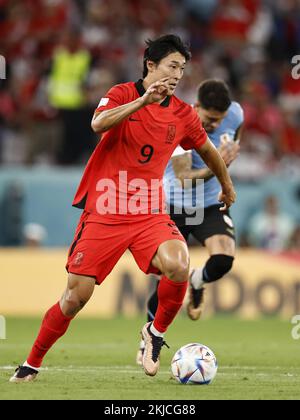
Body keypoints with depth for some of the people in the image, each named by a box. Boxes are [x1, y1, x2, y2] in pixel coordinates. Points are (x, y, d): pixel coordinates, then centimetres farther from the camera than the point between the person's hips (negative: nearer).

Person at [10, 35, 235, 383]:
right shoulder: (123, 94, -4)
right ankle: (32, 364, 16)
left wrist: (227, 186, 37)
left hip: (149, 214, 2)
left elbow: (208, 150, 26)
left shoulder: (183, 115, 6)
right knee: (76, 296, -5)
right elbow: (99, 123, -25)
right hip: (103, 212, -2)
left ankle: (156, 332, 0)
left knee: (178, 266, -28)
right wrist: (143, 100, -34)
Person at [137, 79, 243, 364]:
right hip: (175, 207, -3)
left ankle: (197, 283, 12)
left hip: (212, 205, 3)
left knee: (223, 259, -25)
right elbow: (183, 178, -33)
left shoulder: (235, 114, -14)